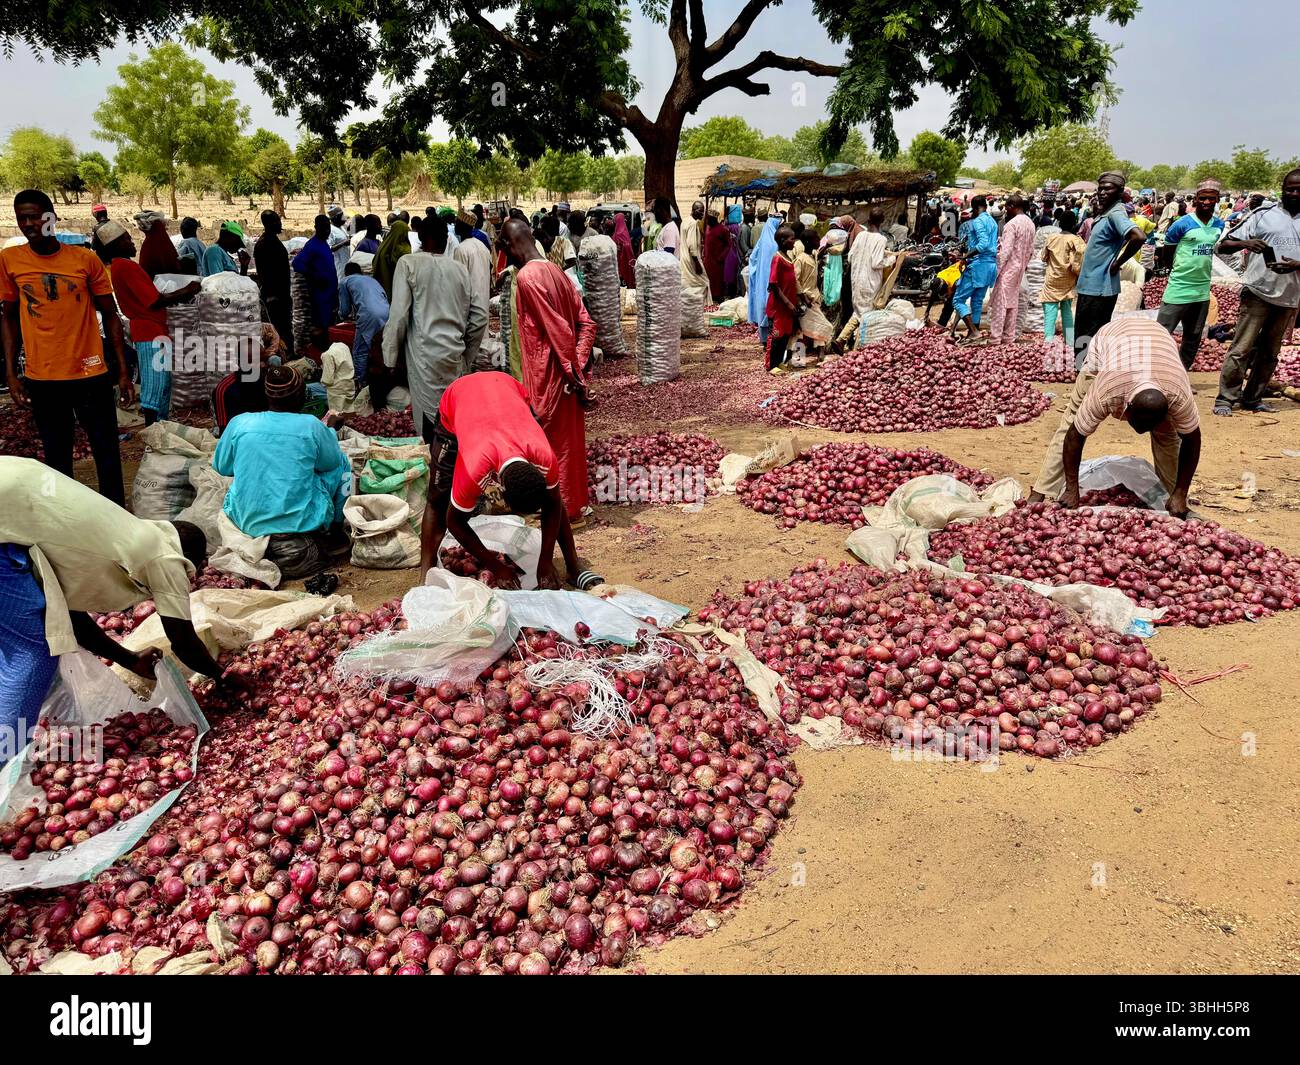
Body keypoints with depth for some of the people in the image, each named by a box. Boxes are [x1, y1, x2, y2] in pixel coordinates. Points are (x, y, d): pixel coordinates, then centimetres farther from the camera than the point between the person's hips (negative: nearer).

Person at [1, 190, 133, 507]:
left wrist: (124, 372, 0)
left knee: (107, 454, 6)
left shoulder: (86, 258, -2)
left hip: (91, 374, -1)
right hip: (41, 379, 1)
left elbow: (110, 315, 3)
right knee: (56, 457, 11)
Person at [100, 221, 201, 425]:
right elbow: (155, 301, -19)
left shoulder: (117, 266, 15)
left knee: (163, 383, 16)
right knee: (155, 384, -7)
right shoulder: (125, 266, -16)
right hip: (151, 332, -10)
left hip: (145, 330, 10)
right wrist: (186, 292, -10)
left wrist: (179, 294, 12)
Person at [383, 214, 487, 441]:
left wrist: (390, 357, 0)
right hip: (455, 356, 5)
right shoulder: (460, 269, 10)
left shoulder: (409, 263, -2)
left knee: (428, 422, -1)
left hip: (425, 355, -4)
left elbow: (398, 315, -7)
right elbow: (480, 316, 9)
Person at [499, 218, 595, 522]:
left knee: (553, 441, 5)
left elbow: (558, 328, -22)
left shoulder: (526, 277, -17)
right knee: (569, 436, 17)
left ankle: (565, 509, 16)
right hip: (567, 374, 8)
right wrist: (578, 367, -1)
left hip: (548, 376, -8)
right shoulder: (555, 271, 8)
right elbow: (586, 322, 5)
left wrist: (573, 374, -17)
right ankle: (575, 502, 30)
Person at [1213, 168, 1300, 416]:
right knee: (1242, 349, -9)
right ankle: (1226, 398, -4)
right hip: (1259, 291, -4)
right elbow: (1223, 245, -3)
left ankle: (1252, 398, 18)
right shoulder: (1263, 216, 2)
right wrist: (1246, 242, -23)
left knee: (1269, 353, 9)